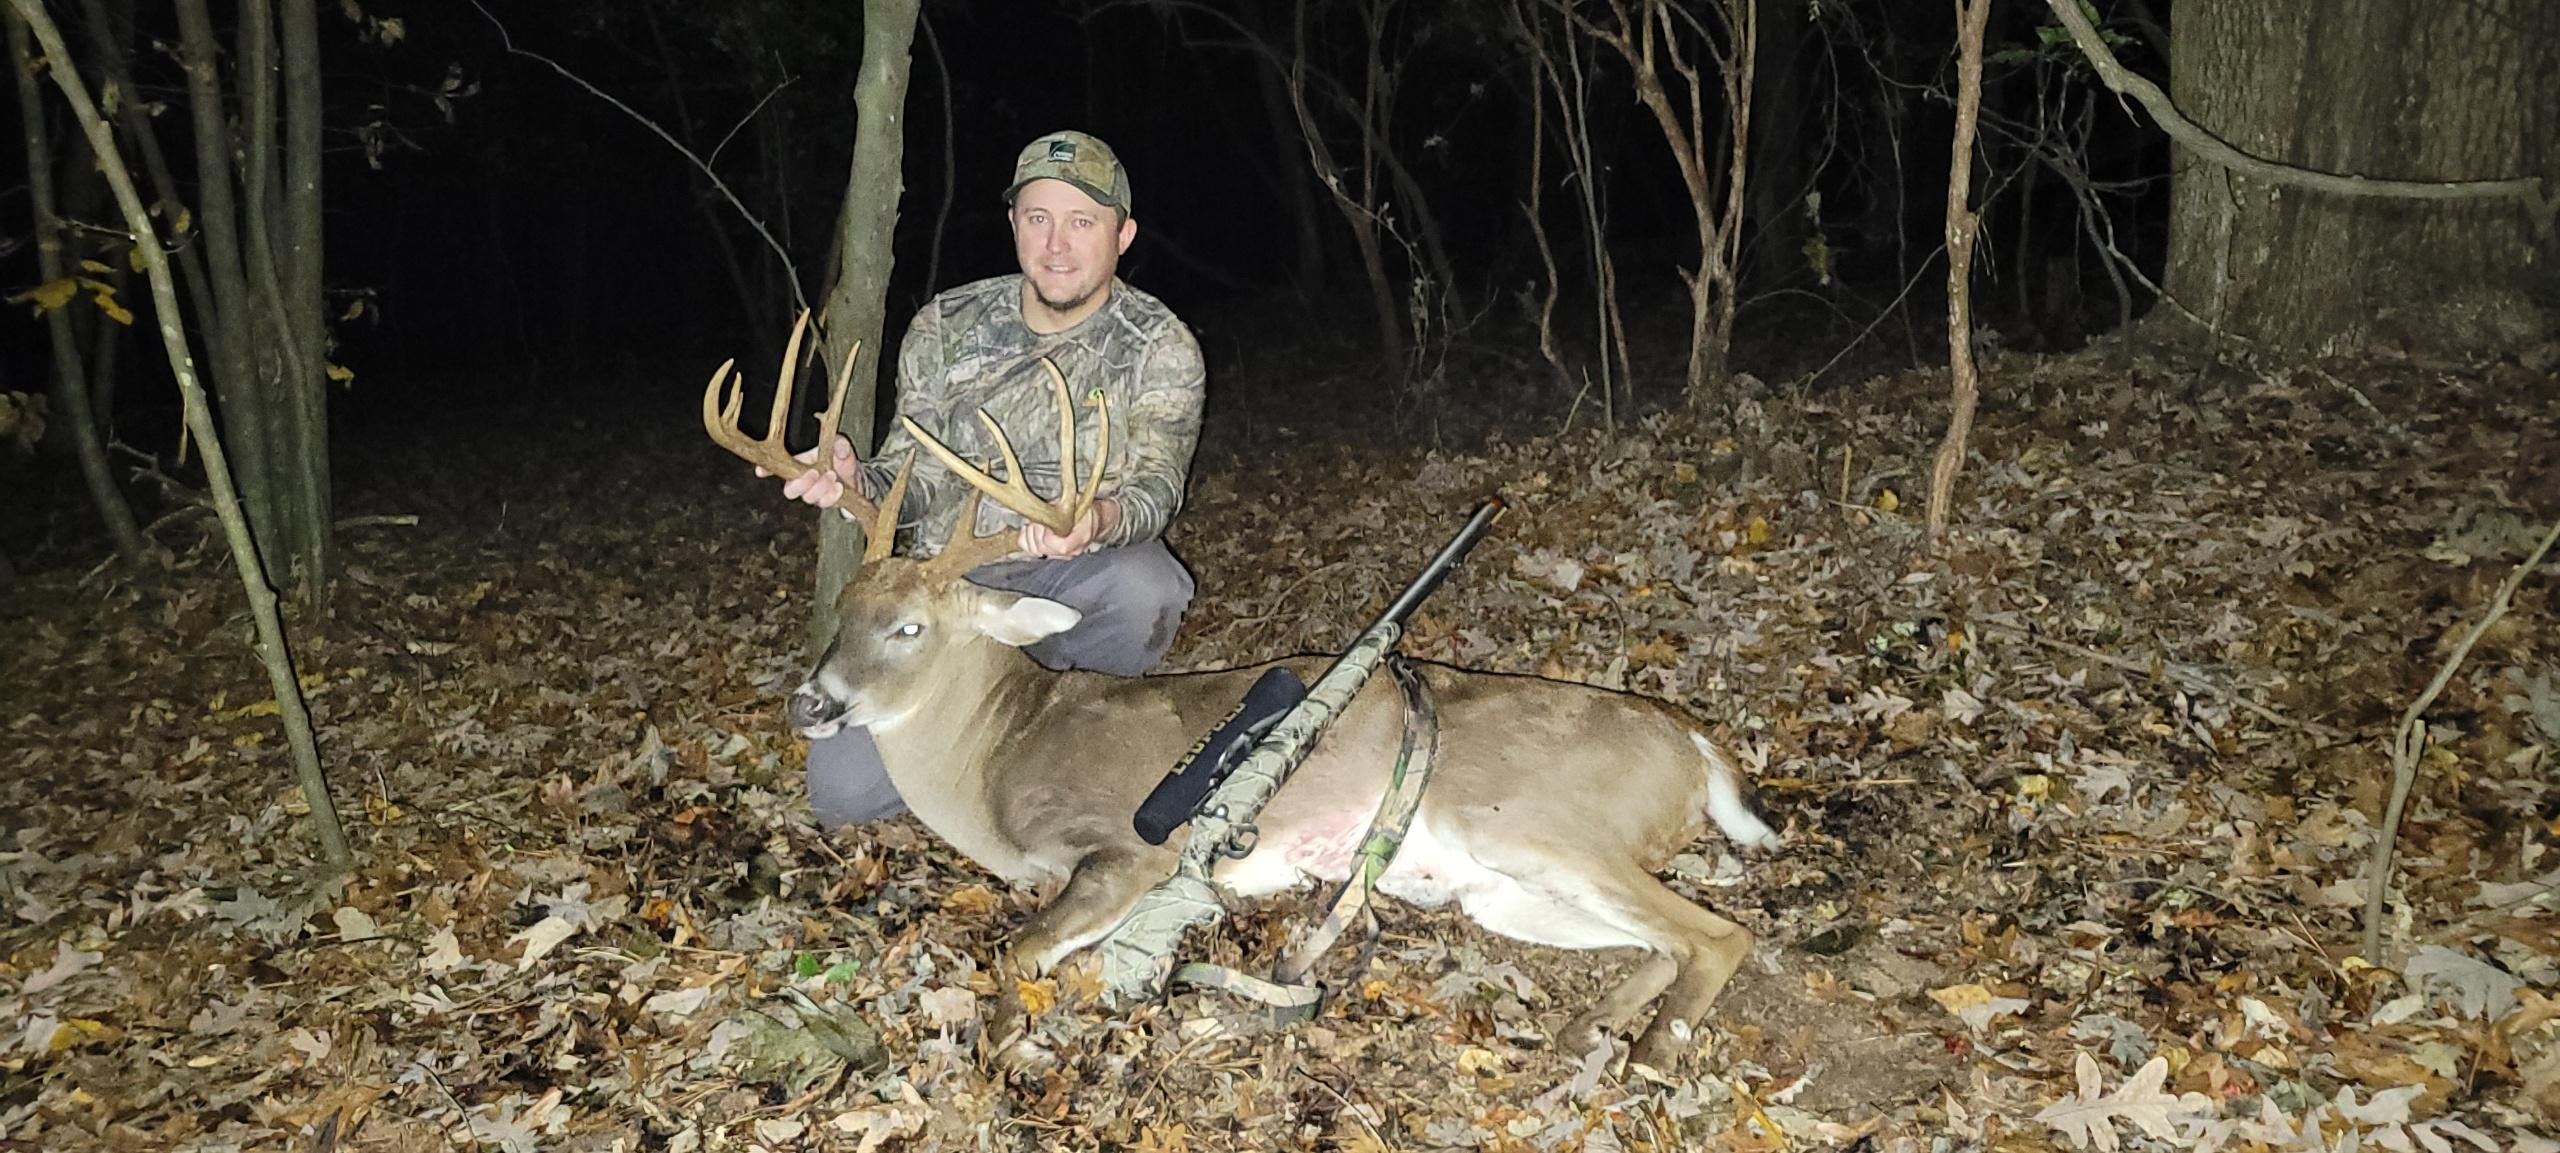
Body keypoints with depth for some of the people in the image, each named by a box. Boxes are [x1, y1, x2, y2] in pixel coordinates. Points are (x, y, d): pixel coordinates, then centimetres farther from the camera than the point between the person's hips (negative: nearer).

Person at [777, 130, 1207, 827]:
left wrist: (1099, 521, -43)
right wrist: (856, 480, -23)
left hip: (1074, 585, -1)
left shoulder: (1161, 348, -5)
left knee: (1145, 586, -38)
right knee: (844, 792, -15)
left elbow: (1157, 486, -18)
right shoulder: (945, 327, 2)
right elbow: (918, 478, 2)